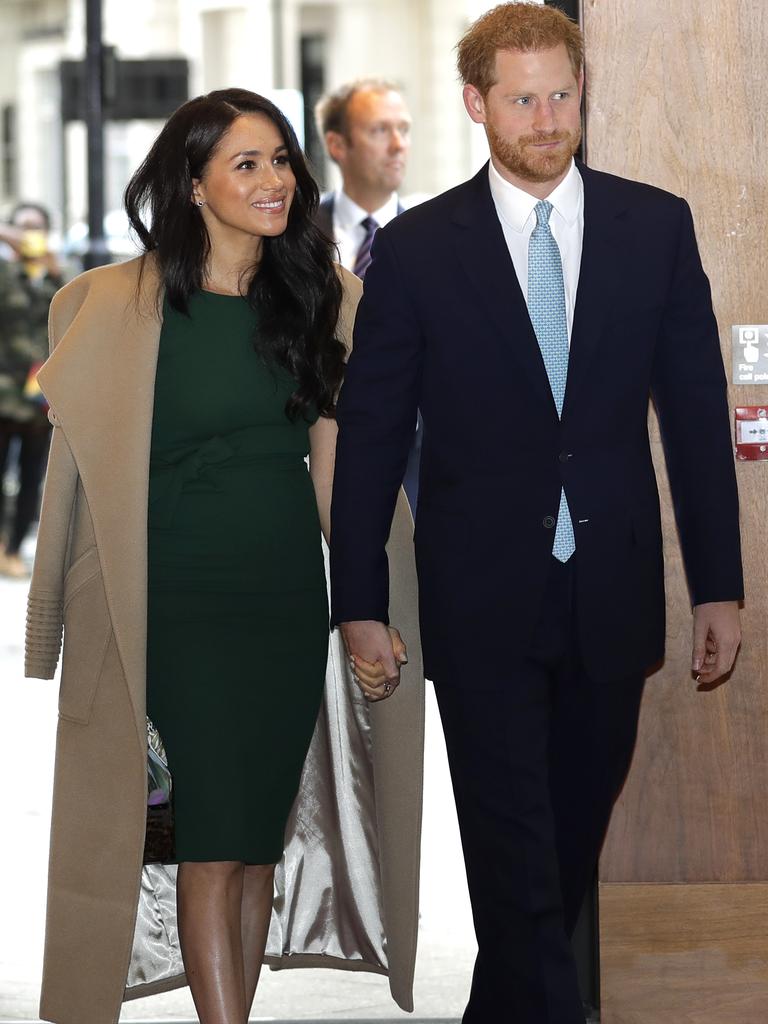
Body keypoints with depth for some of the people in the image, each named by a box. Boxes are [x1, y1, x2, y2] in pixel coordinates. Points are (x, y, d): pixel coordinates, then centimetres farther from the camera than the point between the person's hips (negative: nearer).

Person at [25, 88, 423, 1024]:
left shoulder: (320, 297, 6)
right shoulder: (122, 306, -6)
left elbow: (340, 461, 8)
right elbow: (80, 457, -4)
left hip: (289, 592, 4)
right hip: (182, 595, -4)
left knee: (263, 839, 7)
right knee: (216, 838, -9)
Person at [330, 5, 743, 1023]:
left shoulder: (656, 227, 3)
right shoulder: (418, 247, -2)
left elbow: (696, 413, 5)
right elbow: (370, 433, 1)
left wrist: (719, 586, 2)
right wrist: (359, 603, -1)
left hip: (611, 591, 3)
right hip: (482, 598, -2)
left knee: (573, 834, 12)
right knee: (517, 856, -4)